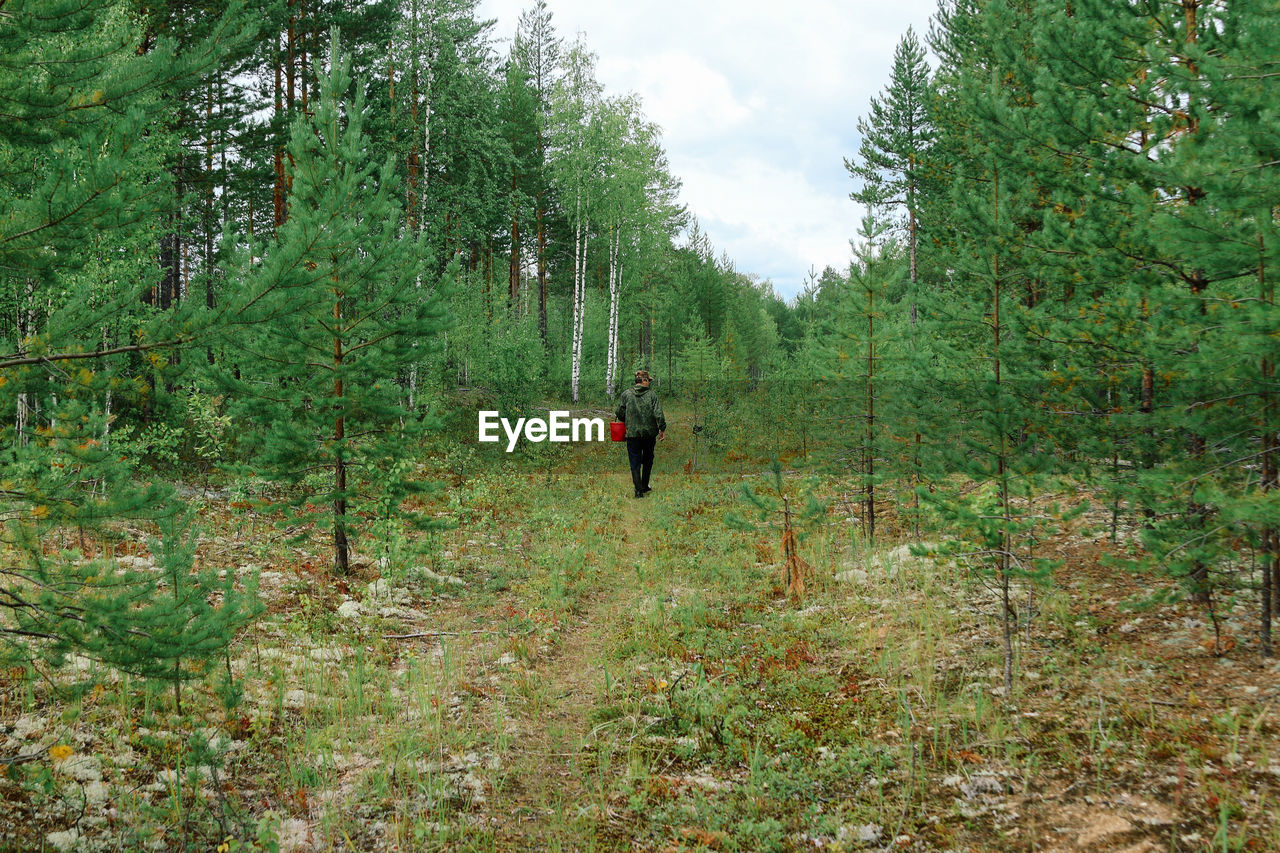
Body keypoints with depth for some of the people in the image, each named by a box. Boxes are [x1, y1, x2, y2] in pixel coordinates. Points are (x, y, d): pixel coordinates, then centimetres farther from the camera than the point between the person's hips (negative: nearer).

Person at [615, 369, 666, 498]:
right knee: (648, 460, 19)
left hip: (633, 433, 0)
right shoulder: (651, 394, -7)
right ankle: (645, 486, 27)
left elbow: (620, 413, 1)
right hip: (650, 433, 0)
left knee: (635, 461, 5)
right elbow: (658, 414, -11)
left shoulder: (626, 394, -3)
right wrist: (662, 429, -2)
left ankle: (639, 489, -5)